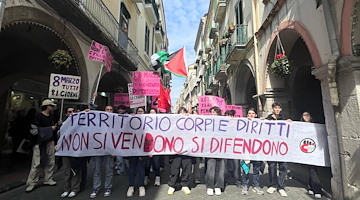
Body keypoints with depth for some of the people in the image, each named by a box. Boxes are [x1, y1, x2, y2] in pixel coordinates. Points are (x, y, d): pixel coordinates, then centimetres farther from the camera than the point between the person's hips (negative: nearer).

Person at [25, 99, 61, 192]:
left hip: (50, 142, 7)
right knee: (36, 163, -2)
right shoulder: (39, 116, -9)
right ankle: (31, 183, 10)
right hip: (40, 143, -6)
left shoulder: (51, 117, 12)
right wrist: (50, 129, -15)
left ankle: (48, 179, 21)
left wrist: (57, 124, 5)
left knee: (50, 162, 9)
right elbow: (34, 130, -16)